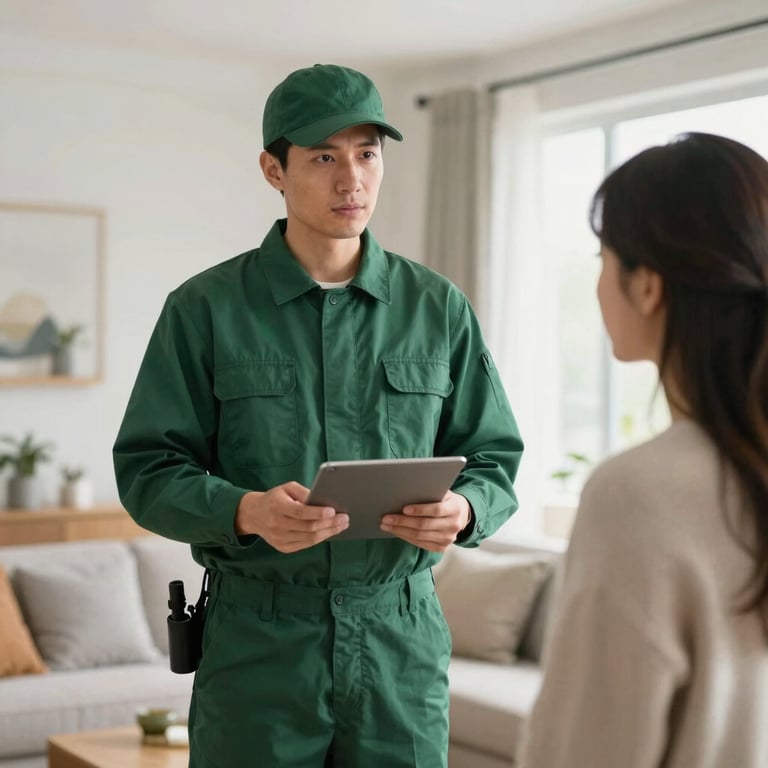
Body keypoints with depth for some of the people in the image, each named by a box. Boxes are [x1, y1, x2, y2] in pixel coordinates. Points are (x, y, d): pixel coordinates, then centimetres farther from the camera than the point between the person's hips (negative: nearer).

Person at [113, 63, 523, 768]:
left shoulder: (440, 309, 5)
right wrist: (247, 512, -21)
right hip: (256, 645, -1)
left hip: (403, 641, 2)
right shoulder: (204, 309, -1)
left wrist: (462, 511, -15)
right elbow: (148, 471, -3)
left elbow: (494, 460, 8)